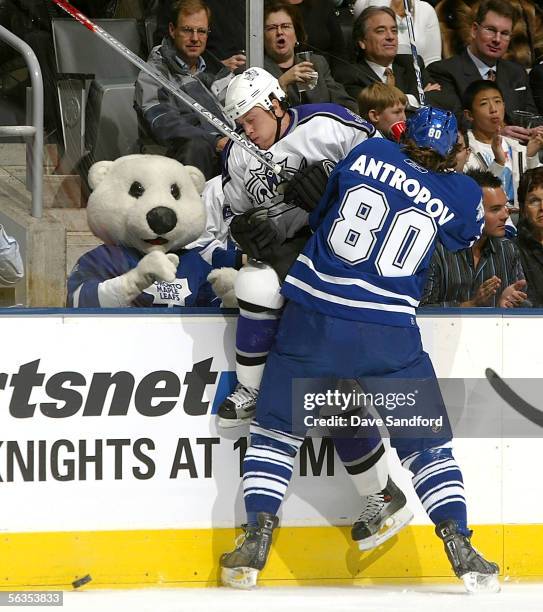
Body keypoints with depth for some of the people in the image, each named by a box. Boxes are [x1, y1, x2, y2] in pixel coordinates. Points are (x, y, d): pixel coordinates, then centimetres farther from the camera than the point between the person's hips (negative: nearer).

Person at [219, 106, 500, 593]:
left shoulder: (370, 153, 4)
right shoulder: (459, 195, 2)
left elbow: (320, 214, 14)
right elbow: (467, 237, 21)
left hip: (313, 317, 1)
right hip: (388, 330, 0)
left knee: (278, 427, 14)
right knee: (427, 442, 11)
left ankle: (256, 540, 5)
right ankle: (460, 548, 2)